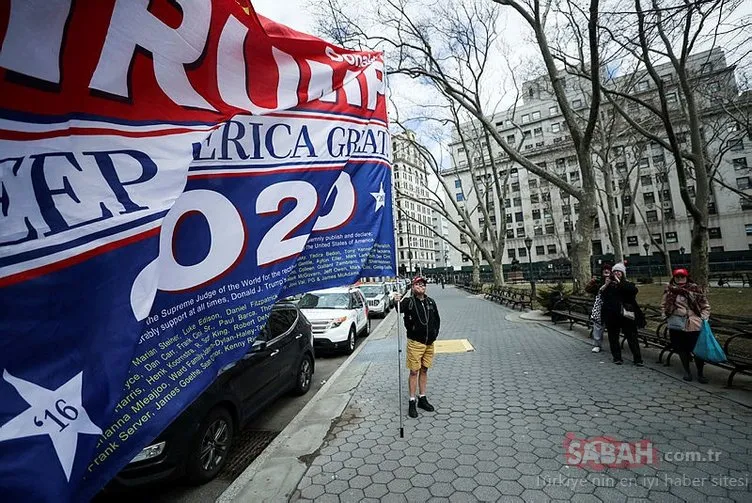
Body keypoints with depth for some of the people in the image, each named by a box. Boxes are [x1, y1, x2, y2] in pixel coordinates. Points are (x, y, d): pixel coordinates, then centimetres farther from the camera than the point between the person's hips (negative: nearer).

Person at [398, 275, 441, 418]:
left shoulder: (431, 302, 6)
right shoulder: (408, 301, -9)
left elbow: (437, 319, 16)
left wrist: (435, 334, 7)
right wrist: (396, 302, -47)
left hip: (429, 342, 5)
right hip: (415, 342, -5)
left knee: (424, 370, 15)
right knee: (414, 372, 2)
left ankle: (422, 399, 28)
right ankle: (412, 402, 14)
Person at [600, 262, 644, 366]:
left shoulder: (627, 284, 3)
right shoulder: (609, 284, 10)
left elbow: (633, 290, -19)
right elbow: (602, 296, 4)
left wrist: (620, 283, -18)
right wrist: (606, 286, -8)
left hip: (626, 315, -2)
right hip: (611, 316, 2)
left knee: (632, 337, 2)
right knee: (613, 337, 8)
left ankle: (638, 359, 10)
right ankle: (617, 357, 19)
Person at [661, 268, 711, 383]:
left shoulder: (695, 288, 1)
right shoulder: (669, 290, 5)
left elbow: (705, 306, 4)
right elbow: (663, 305, 14)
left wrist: (704, 319, -6)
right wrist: (666, 316, 2)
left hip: (694, 325, -1)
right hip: (676, 325, 1)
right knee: (682, 349, 11)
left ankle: (700, 373, 18)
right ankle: (687, 371, 26)